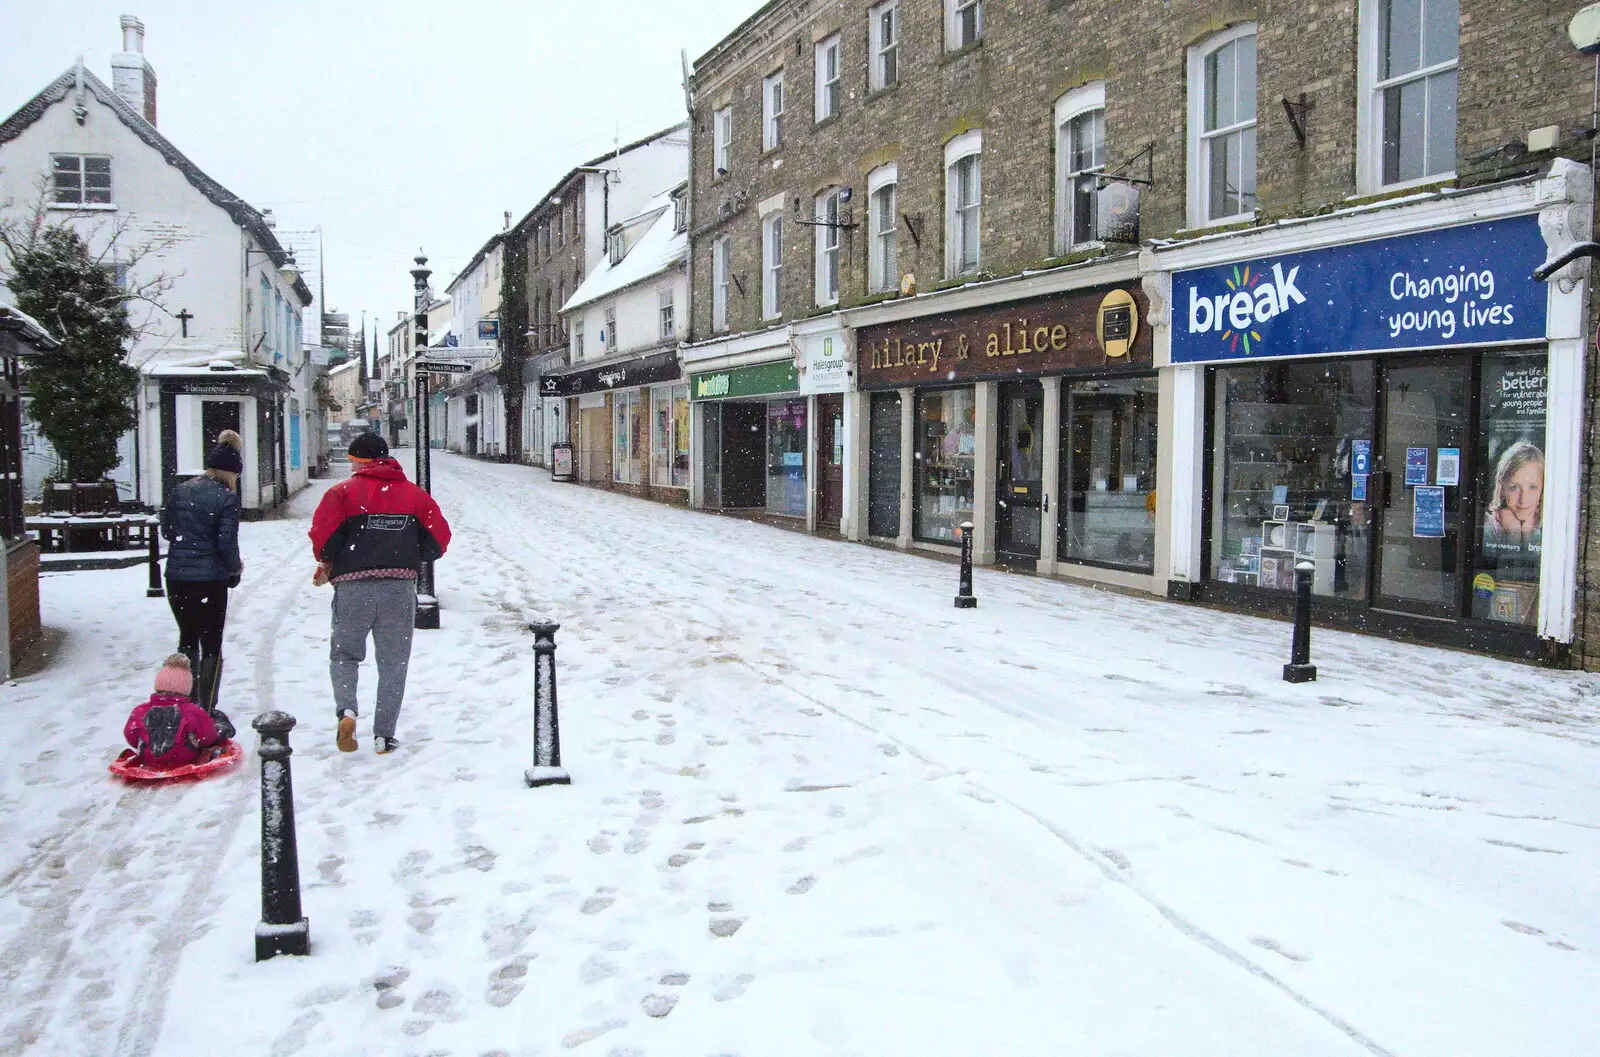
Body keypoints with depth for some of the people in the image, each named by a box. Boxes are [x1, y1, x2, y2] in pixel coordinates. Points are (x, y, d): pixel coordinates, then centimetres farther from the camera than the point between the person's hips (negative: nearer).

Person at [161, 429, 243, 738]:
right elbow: (227, 542, -14)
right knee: (211, 645, 6)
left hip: (176, 577, 5)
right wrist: (235, 568, 3)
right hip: (210, 579, -5)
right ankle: (207, 711, 6)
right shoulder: (226, 498, -12)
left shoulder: (179, 491, 5)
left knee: (187, 639, 20)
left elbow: (166, 530, 12)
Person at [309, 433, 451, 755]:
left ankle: (346, 708, -8)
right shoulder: (414, 493, 9)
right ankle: (384, 735, 9)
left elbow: (322, 533, -10)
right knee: (393, 664, 10)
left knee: (344, 653, 17)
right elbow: (440, 536, 3)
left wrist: (328, 562, 9)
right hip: (400, 587, 1)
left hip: (353, 587, -1)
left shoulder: (343, 492, 1)